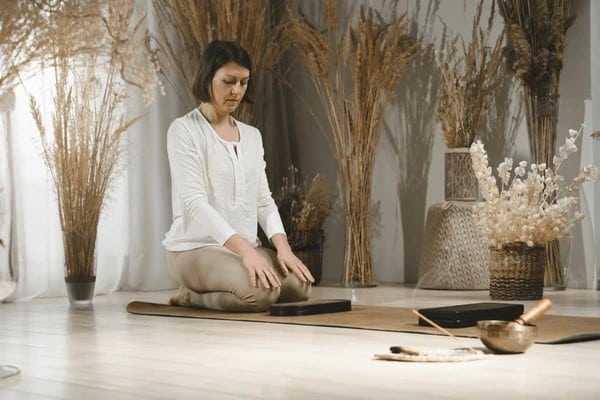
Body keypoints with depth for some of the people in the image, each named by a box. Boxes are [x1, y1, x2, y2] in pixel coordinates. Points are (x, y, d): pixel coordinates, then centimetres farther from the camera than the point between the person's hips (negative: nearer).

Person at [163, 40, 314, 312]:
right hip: (196, 248, -7)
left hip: (245, 247, 7)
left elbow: (263, 200, 11)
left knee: (299, 284, -19)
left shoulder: (252, 135, 14)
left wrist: (282, 247, -9)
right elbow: (194, 201, -19)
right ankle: (190, 295, -2)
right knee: (261, 292, -33)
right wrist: (245, 249, -30)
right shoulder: (184, 130, -9)